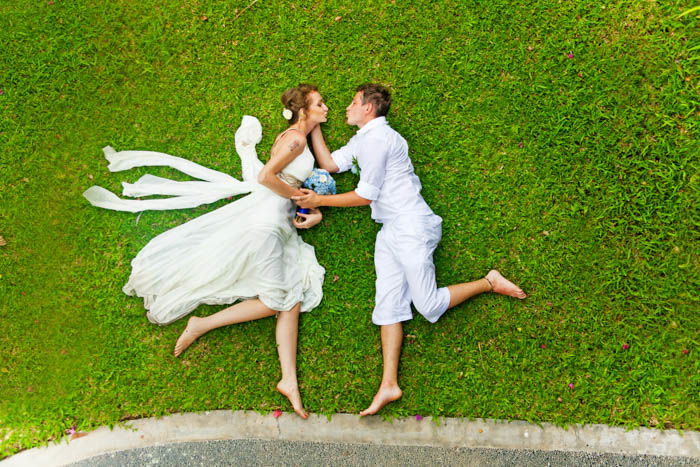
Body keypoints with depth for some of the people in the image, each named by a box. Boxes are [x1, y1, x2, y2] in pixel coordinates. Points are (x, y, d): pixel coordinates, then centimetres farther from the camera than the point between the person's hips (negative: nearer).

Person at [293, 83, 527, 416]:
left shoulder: (377, 137, -11)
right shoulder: (362, 140, 21)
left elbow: (365, 195, -11)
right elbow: (328, 163, 19)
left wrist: (319, 200, -3)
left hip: (410, 225, -10)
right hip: (389, 232, 10)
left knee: (429, 305, -11)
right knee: (388, 304, 0)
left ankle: (489, 282, 9)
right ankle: (389, 384, -2)